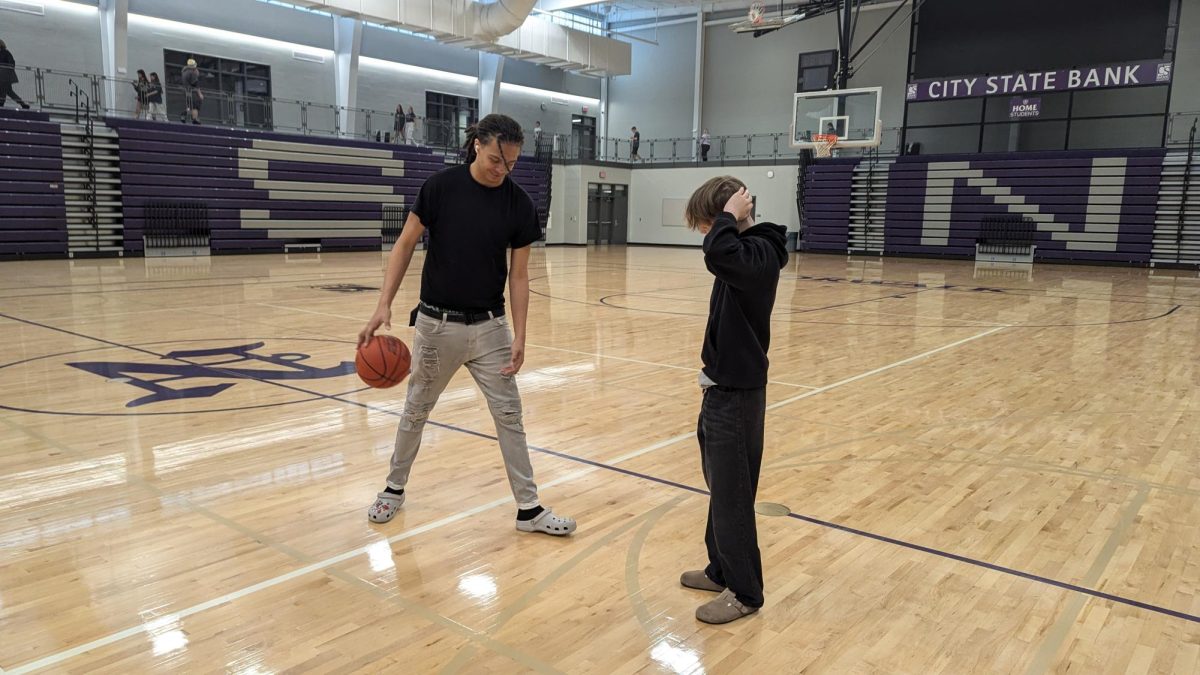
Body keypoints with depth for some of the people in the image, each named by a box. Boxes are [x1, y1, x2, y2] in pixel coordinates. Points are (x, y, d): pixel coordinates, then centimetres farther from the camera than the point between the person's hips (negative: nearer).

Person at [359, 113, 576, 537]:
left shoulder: (519, 204, -5)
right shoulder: (441, 186, -10)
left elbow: (518, 274, -1)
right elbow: (405, 244, -4)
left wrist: (519, 336, -7)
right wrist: (384, 304, -13)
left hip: (489, 326, 1)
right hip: (437, 322, -1)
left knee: (509, 414, 2)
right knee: (416, 410, 13)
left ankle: (529, 509, 13)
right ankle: (394, 489, 35)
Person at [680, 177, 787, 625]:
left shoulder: (759, 253, -20)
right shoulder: (747, 252, 11)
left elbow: (718, 255, -43)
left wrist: (730, 216, -24)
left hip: (737, 395, -10)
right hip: (725, 388, 10)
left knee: (732, 496, 1)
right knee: (722, 489, 20)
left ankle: (745, 592, 15)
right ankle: (723, 571, 35)